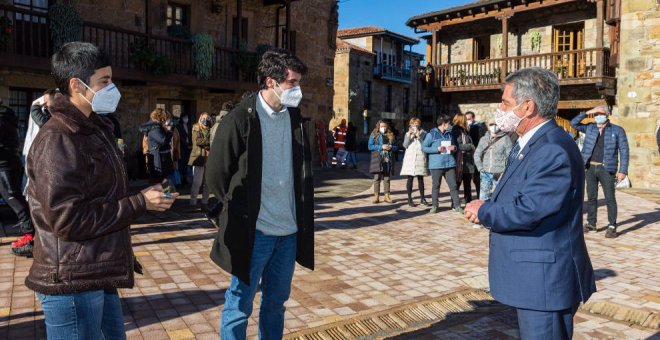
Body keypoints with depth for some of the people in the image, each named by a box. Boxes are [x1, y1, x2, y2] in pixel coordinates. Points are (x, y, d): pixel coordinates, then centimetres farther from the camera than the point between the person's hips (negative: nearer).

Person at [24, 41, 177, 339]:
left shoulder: (94, 130, 15)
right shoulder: (58, 139, -18)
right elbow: (68, 219, -23)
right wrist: (140, 203, -19)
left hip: (98, 276, 9)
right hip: (72, 283, -9)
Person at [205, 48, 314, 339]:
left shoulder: (294, 117, 6)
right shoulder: (240, 119, -12)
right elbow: (215, 174, -6)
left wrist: (301, 214, 10)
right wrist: (240, 210, 0)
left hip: (289, 230, 6)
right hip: (254, 230, -5)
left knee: (276, 302, 18)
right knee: (239, 306, 7)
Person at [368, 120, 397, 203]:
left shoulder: (391, 135, 13)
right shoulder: (374, 135, 4)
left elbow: (395, 146, 16)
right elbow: (370, 146, -5)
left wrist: (391, 147, -7)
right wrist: (381, 147, -13)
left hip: (388, 159, 3)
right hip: (377, 159, -3)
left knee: (387, 178, 6)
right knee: (377, 178, -4)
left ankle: (387, 196, 11)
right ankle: (376, 196, 1)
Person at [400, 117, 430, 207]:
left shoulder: (423, 133, 7)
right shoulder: (407, 134, 11)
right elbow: (405, 145, -2)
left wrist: (419, 136, -14)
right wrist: (409, 135, -10)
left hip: (420, 159, 0)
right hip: (410, 159, 0)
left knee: (420, 178, 6)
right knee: (410, 178, -1)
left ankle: (422, 198, 14)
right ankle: (409, 199, 5)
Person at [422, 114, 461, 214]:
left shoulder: (450, 134, 13)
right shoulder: (431, 134, -2)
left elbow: (456, 145, 25)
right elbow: (423, 148, -4)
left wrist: (454, 148, 0)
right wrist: (437, 149, -15)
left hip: (450, 164, 4)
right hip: (436, 164, -4)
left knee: (453, 185, 2)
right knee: (436, 186, 6)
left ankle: (457, 206, 9)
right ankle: (434, 206, 16)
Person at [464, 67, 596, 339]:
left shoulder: (554, 150, -23)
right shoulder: (527, 145, 11)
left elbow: (528, 211, -28)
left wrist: (483, 212, -12)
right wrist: (487, 208, -2)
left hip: (545, 280, -10)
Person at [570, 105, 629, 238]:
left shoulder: (617, 130, 1)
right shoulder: (590, 128, 10)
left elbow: (624, 151, -1)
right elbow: (573, 123, 4)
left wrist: (623, 171, -9)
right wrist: (587, 112, -3)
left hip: (606, 169, -3)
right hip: (590, 168, 3)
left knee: (610, 198, -1)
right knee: (591, 197, 10)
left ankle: (612, 227, 5)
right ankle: (591, 223, 19)